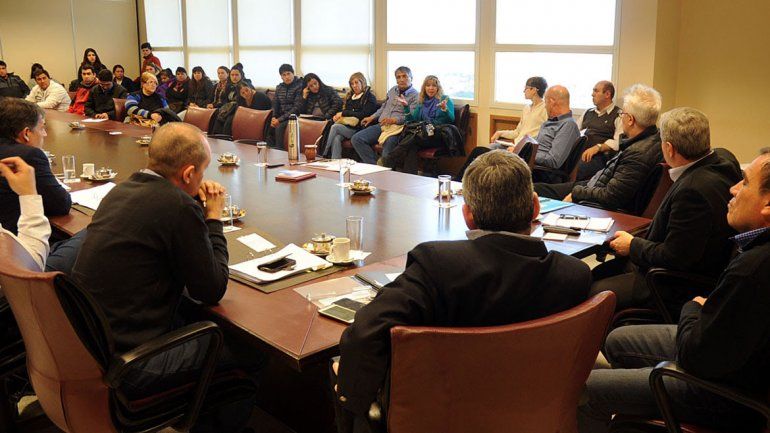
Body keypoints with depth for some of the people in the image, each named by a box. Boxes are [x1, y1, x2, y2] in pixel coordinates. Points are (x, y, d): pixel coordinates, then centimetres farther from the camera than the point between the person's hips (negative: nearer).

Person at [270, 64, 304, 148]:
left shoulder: (300, 86, -9)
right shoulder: (279, 87, 12)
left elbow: (297, 108, -16)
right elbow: (275, 104, 14)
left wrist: (280, 119, -20)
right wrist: (274, 117, -9)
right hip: (281, 116, 6)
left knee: (280, 127, -31)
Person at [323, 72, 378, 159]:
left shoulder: (369, 97, 2)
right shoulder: (350, 95, 23)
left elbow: (363, 114, -10)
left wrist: (343, 113, -8)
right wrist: (336, 116, 1)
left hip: (357, 128, -5)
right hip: (345, 124, 5)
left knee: (335, 127, -27)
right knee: (336, 138, -28)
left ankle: (325, 155, -23)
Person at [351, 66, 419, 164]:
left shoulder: (414, 95, -1)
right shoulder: (392, 90, 23)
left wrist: (394, 120, -22)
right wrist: (372, 117, 23)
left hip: (397, 128, -7)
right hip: (381, 125, 7)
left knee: (389, 143, -38)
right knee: (356, 139, -13)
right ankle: (374, 165, -17)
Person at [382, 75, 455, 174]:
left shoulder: (445, 99, 11)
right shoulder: (422, 102, 25)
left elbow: (451, 119, -2)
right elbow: (412, 120, 19)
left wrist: (445, 109, -21)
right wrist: (406, 107, 6)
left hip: (439, 135, -4)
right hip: (423, 132, 4)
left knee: (413, 139, -32)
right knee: (412, 145, -33)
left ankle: (389, 161, -39)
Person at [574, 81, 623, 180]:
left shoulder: (618, 115, 4)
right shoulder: (588, 112, 26)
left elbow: (618, 142, -9)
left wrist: (597, 147, -21)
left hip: (601, 155, -6)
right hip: (580, 152, 6)